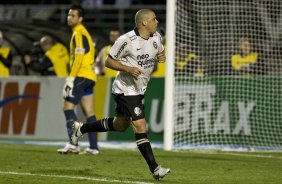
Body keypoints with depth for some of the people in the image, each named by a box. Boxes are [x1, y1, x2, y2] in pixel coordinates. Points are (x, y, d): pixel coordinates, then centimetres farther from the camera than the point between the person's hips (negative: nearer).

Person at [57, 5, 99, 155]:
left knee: (68, 107, -11)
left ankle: (73, 144, -19)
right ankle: (93, 147, 2)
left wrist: (71, 79, -19)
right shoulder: (84, 33, 20)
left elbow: (78, 58, -18)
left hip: (81, 76, -10)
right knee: (89, 112, 5)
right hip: (89, 77, 10)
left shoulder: (78, 34, -10)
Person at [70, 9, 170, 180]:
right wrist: (128, 69, -25)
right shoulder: (126, 40, -19)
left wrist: (161, 57, -6)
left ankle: (81, 128, 39)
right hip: (126, 90, -9)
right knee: (140, 126, -14)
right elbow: (108, 61, -11)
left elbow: (160, 53, 20)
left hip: (139, 90, 9)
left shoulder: (156, 37, 2)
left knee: (120, 125, 21)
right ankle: (155, 168, -14)